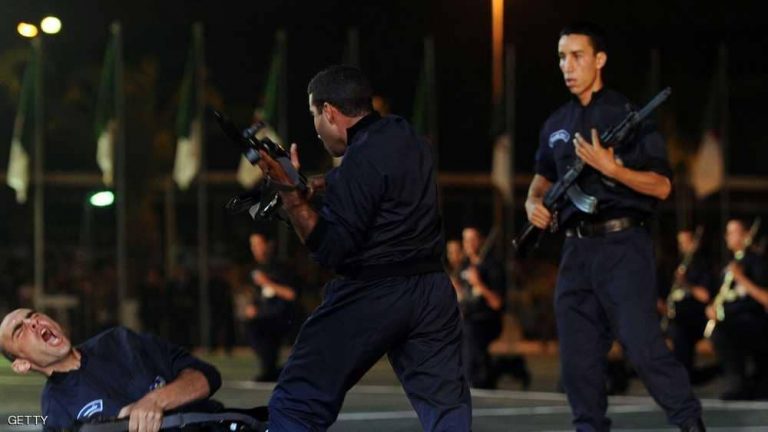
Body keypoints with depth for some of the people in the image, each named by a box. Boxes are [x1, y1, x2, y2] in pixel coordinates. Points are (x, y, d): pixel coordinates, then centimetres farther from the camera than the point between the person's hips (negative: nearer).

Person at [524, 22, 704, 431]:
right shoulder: (556, 124, 14)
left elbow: (662, 186, -8)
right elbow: (544, 175, 28)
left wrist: (612, 168, -20)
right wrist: (534, 201, 6)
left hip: (623, 244, -6)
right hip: (577, 248, 6)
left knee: (641, 343, -12)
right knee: (578, 353, 5)